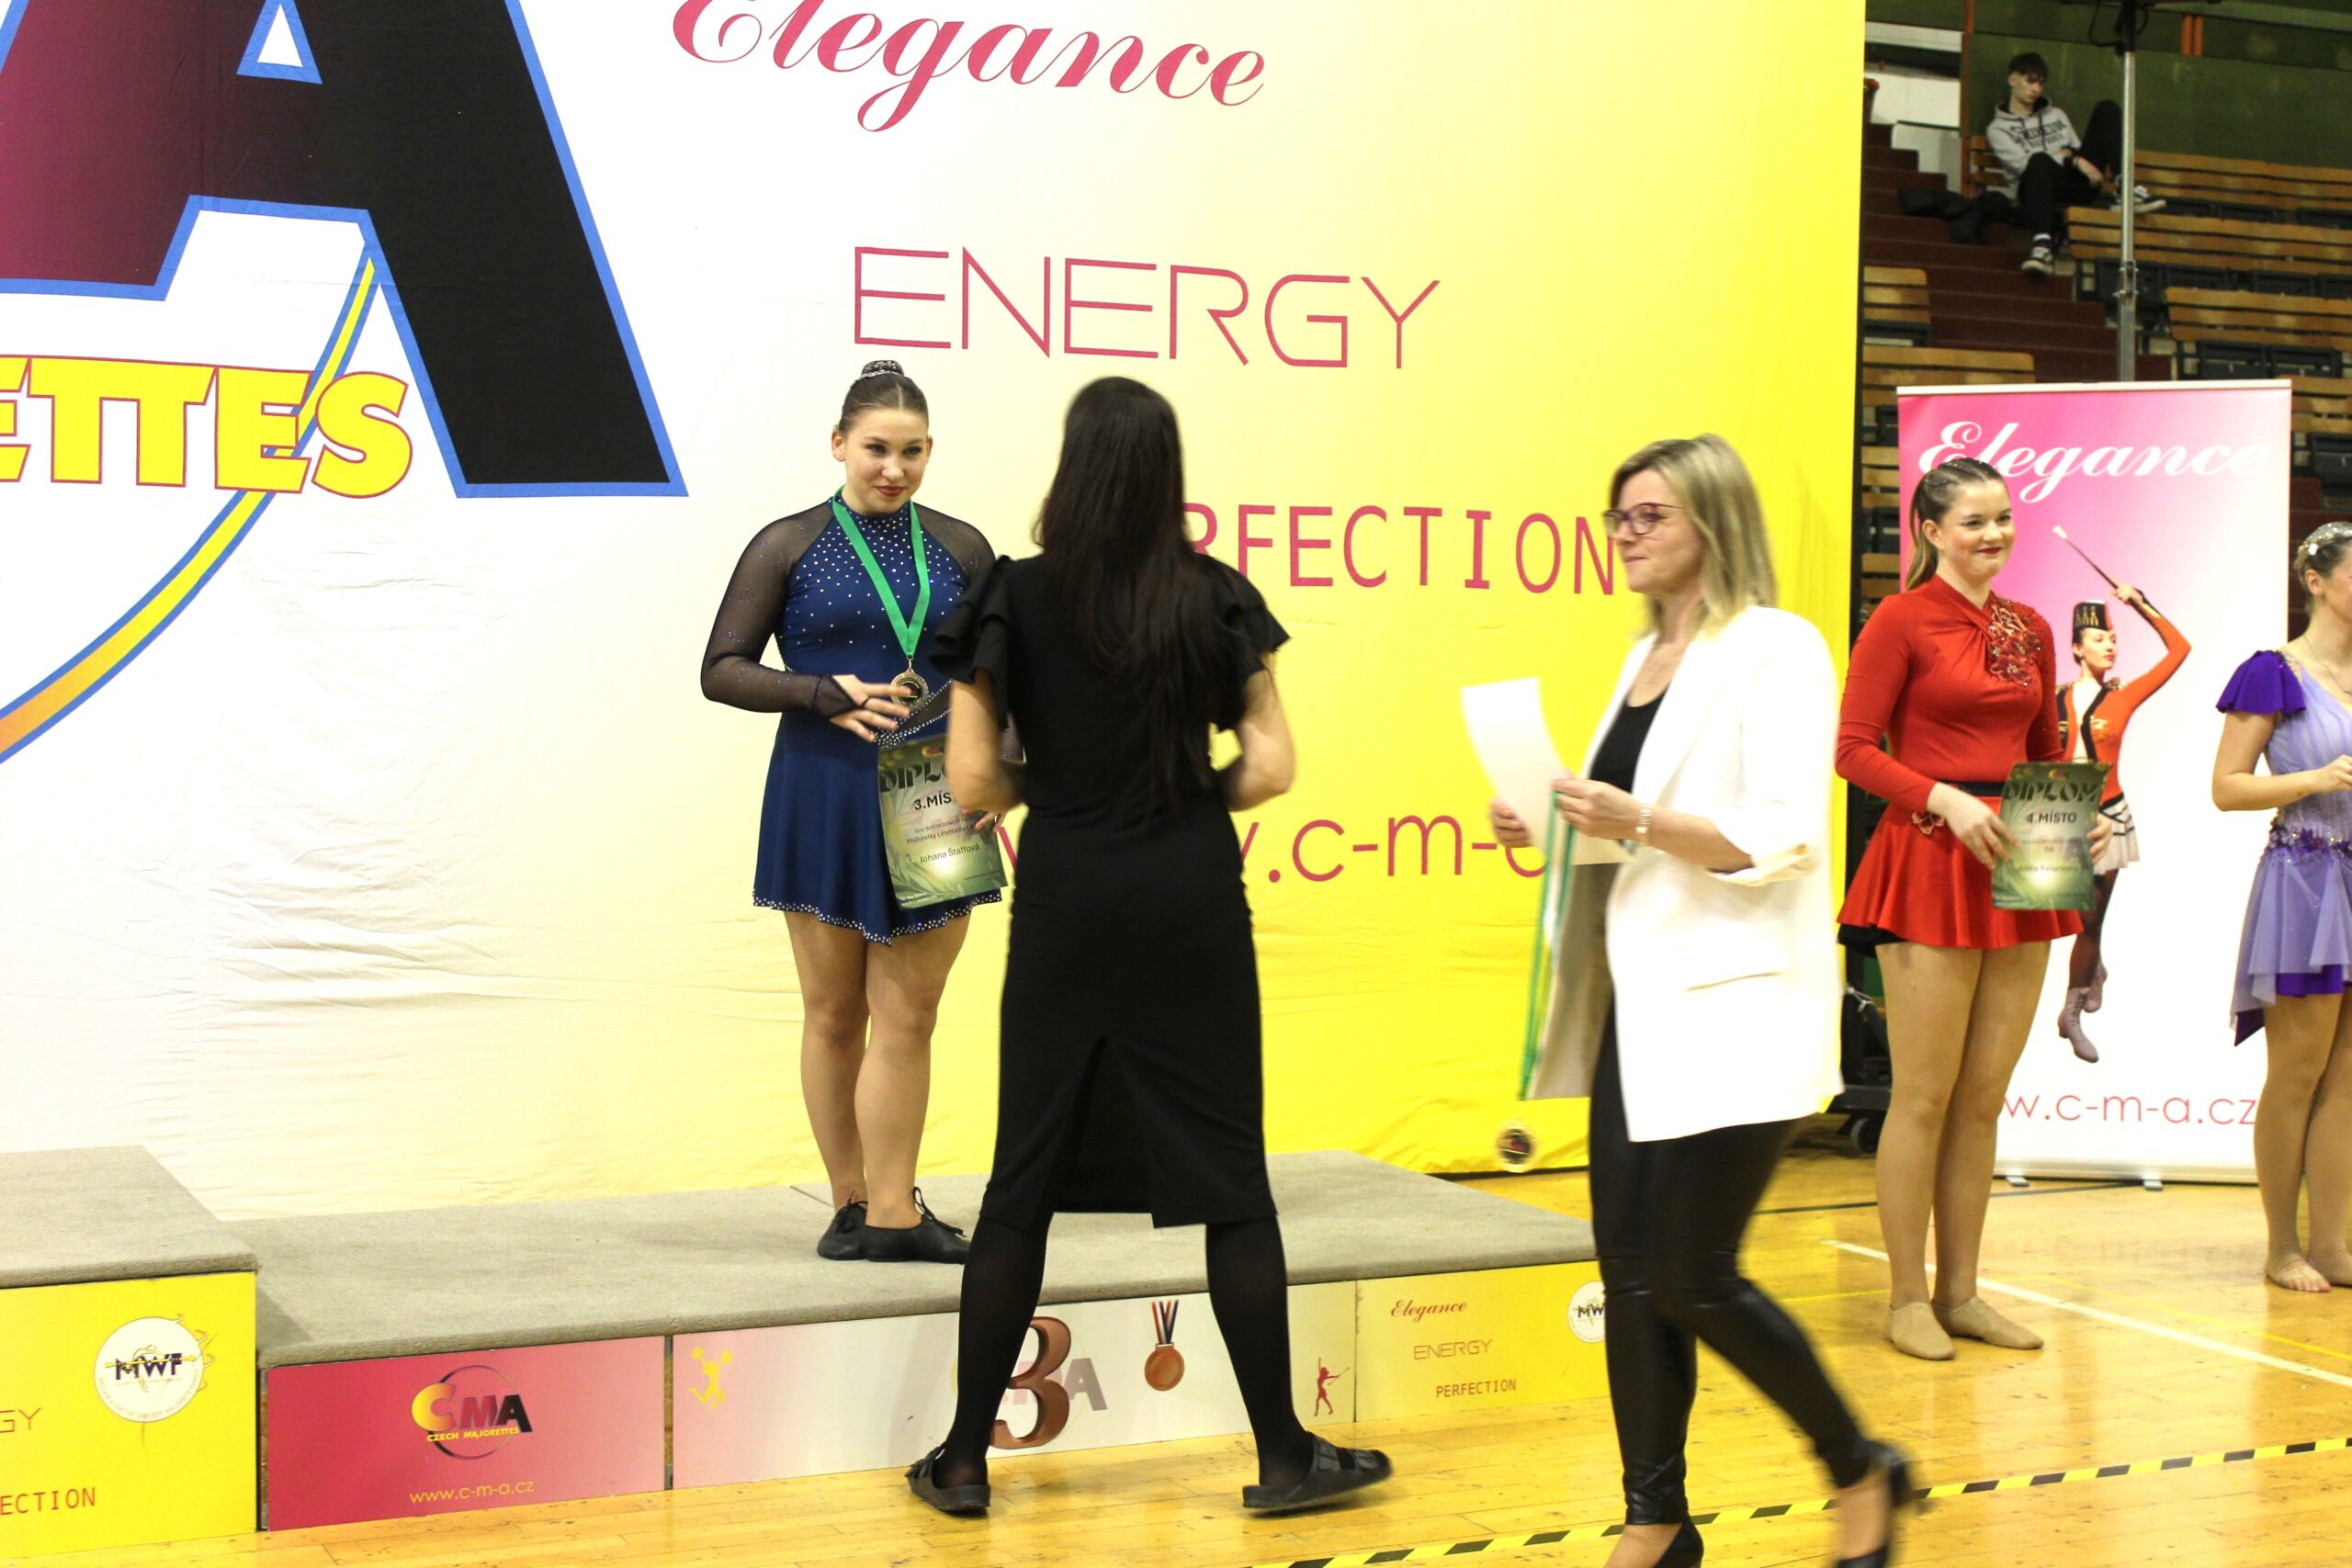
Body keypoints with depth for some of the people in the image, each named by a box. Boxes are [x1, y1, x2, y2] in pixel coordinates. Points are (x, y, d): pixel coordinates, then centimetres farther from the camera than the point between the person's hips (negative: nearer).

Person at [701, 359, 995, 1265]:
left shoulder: (959, 549, 8)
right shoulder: (787, 546, 2)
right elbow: (722, 670, 0)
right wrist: (826, 694, -14)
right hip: (823, 803, -1)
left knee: (907, 1016, -1)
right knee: (833, 1012, 6)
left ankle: (894, 1213, 3)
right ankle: (851, 1202, 18)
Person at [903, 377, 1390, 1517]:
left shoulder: (1015, 598, -4)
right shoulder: (1215, 597, -2)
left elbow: (974, 781, -8)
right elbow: (1270, 768, -4)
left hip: (1064, 905, 0)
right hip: (1192, 905, 0)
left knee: (1024, 1181, 9)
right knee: (1228, 1182, 6)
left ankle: (964, 1459, 14)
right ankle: (1284, 1456, 12)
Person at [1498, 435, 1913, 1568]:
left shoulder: (1775, 649, -9)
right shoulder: (1649, 656, 16)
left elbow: (1781, 839, -17)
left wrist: (1639, 820, -26)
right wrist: (1548, 831, 6)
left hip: (1733, 1006, -8)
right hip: (1641, 1004, 8)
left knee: (1696, 1281, -5)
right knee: (1631, 1270, 8)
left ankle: (1862, 1473, 16)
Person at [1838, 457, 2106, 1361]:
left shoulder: (2029, 630, 14)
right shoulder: (1901, 621, -5)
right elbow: (1851, 748, -9)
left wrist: (2082, 817, 3)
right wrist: (1945, 798, -19)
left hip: (2021, 875, 6)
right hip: (1930, 867, -6)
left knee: (1985, 1098, 10)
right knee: (1924, 1097, -2)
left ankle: (1960, 1293, 19)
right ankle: (1906, 1299, 8)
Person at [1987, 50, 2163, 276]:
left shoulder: (2057, 115, 29)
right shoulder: (1998, 128, 9)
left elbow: (2079, 151, 24)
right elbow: (2024, 164, -7)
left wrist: (2069, 155, -1)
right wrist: (2074, 161, -16)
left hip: (2077, 184, 5)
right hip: (2040, 188, -5)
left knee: (2107, 108, -3)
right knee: (2040, 160, -42)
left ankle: (2127, 191, -19)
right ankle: (2042, 245, -59)